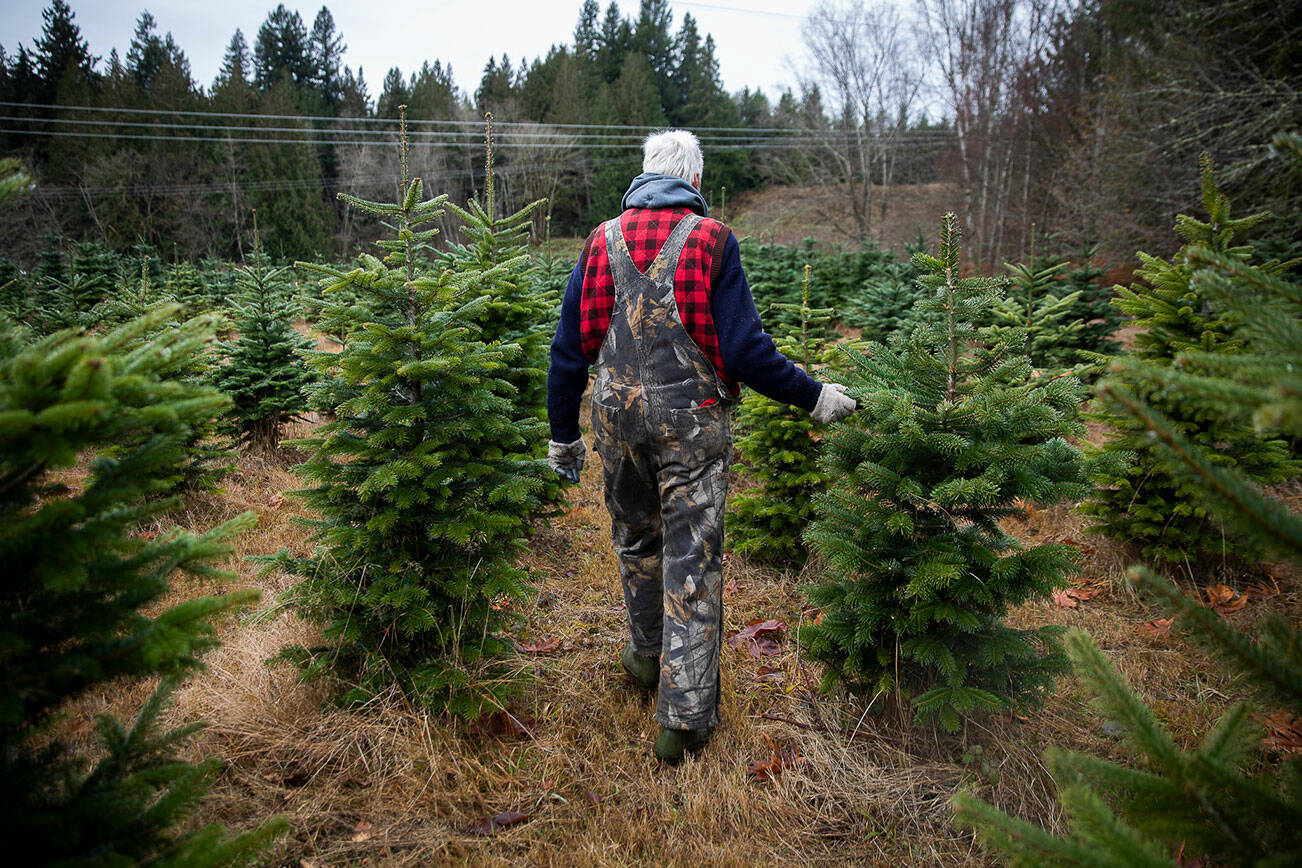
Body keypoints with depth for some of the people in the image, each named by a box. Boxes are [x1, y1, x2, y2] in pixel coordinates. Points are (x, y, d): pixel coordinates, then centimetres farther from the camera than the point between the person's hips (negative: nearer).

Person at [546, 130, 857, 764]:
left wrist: (562, 435, 15)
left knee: (635, 539, 22)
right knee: (692, 557, 2)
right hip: (691, 419, -3)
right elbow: (745, 350, -10)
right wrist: (815, 398, 2)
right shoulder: (711, 241, -5)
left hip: (618, 415, 4)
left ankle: (647, 656, 41)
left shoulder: (602, 241, 6)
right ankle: (684, 716, 5)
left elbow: (568, 349, 6)